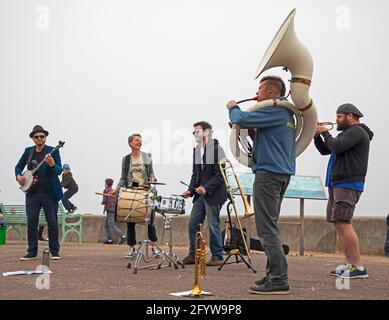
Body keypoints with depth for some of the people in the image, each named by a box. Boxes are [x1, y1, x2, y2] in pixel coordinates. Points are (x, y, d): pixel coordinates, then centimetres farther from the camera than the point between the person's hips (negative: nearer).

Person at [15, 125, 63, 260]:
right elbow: (19, 166, 21)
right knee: (31, 223, 2)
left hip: (49, 193, -4)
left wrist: (52, 165, -35)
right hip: (32, 192, 4)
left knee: (52, 223, 0)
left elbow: (59, 170, -14)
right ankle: (32, 252, 11)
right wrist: (18, 176, 1)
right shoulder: (28, 151, 9)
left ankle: (55, 252, 9)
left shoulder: (53, 151, -4)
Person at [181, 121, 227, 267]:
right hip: (200, 194, 8)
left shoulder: (216, 150, -11)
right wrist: (190, 190, 4)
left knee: (213, 225, -2)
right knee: (192, 224, 6)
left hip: (213, 195, -8)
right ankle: (193, 255, 15)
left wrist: (206, 188, -22)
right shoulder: (196, 150, 13)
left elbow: (220, 174, -15)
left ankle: (217, 256, 9)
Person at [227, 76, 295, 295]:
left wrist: (233, 107, 3)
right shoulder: (287, 113, 19)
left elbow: (242, 120, -18)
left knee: (267, 229, -10)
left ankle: (279, 280, -11)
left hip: (269, 173, -10)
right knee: (270, 227, 16)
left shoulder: (273, 111, -13)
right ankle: (275, 275, 18)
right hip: (283, 173, 10)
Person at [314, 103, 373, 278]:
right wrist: (317, 136, 9)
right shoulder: (346, 134, 23)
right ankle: (350, 264, 12)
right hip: (337, 185, 11)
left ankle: (358, 267, -18)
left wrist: (325, 133, -6)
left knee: (343, 223, -17)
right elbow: (325, 150, 24)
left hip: (348, 185, -11)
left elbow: (336, 147, -21)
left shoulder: (357, 131, -8)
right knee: (337, 223, 9)